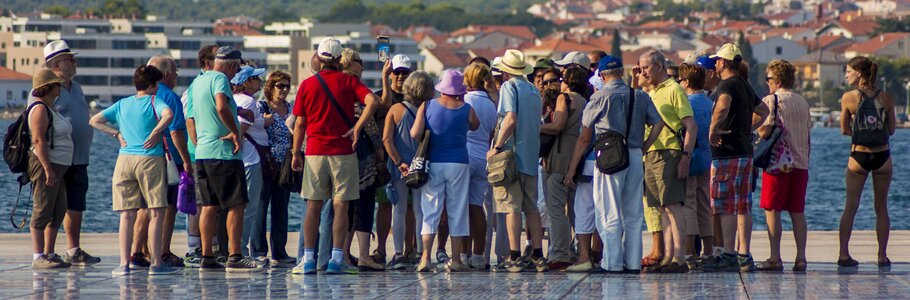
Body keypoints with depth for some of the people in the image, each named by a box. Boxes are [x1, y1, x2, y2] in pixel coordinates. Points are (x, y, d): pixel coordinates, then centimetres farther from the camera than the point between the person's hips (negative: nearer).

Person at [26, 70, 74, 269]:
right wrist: (48, 169, -24)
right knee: (43, 211, -10)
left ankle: (49, 254, 14)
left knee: (58, 213, 10)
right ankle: (38, 258, -10)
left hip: (57, 168, 10)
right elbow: (38, 140, -20)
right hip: (44, 165, -10)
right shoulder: (40, 109, -12)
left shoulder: (51, 109, 19)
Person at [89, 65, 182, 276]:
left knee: (127, 215, 4)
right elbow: (168, 115, -21)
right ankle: (156, 264, -4)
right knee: (156, 213, 0)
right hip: (150, 159, -4)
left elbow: (94, 121, 16)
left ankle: (124, 264, -1)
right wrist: (155, 133, -9)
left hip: (125, 159, 4)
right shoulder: (154, 101, 0)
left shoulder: (122, 104, 15)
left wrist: (117, 134, 13)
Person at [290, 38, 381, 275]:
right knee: (340, 206, 0)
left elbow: (300, 124, 5)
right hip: (343, 151, -1)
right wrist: (357, 128, -12)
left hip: (315, 152, 1)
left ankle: (308, 259, 4)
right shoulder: (348, 82, 0)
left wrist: (296, 153, 12)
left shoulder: (307, 85, 4)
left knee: (313, 206, 6)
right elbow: (372, 101, -16)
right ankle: (336, 259, -4)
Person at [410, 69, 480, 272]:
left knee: (430, 211, 3)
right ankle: (456, 260, 7)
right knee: (457, 211, 7)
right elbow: (475, 126, 16)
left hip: (433, 164, 0)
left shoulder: (427, 107, -3)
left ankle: (425, 257, -8)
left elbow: (415, 134, -10)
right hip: (459, 164, 0)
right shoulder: (467, 109, -3)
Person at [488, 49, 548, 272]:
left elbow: (511, 119, -19)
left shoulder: (509, 87, -7)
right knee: (531, 207, 11)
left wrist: (497, 147, -17)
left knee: (511, 207, -6)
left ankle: (515, 257, -9)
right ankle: (537, 256, 10)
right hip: (531, 156, 7)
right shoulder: (534, 90, 15)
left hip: (511, 155, -7)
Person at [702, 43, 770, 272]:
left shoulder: (726, 85, -11)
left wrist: (713, 131, -21)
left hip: (726, 153, -9)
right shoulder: (745, 86, 17)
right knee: (743, 206, 9)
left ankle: (729, 256, -10)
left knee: (726, 206, -8)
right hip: (745, 151, 9)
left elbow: (722, 107, -34)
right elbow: (762, 110, 34)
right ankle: (744, 256, 9)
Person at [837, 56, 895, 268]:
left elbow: (845, 130, 1)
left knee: (850, 207, 7)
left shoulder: (849, 98, -8)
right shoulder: (886, 99, -2)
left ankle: (844, 254, 4)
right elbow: (891, 130, 3)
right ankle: (882, 256, 9)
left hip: (858, 156, -1)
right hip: (882, 156, 1)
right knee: (881, 208, 10)